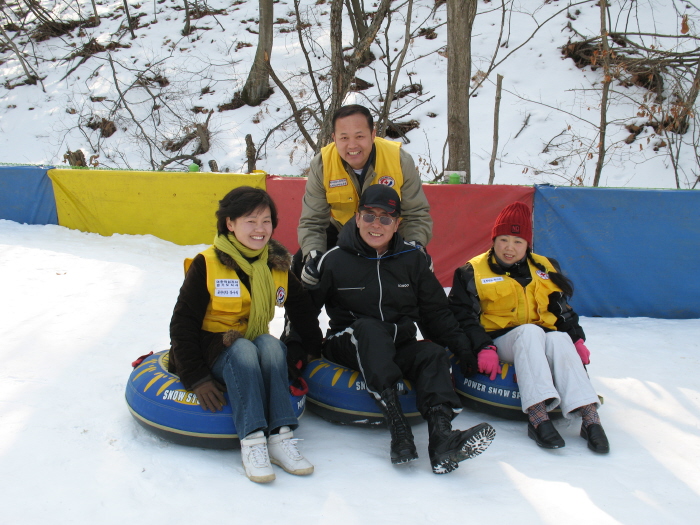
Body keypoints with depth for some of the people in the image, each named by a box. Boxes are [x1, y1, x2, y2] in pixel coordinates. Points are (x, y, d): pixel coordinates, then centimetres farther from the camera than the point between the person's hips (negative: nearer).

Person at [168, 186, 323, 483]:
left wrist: (320, 352, 3)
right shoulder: (207, 266, -11)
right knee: (244, 350, -35)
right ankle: (251, 441, -38)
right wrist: (196, 378, -17)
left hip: (257, 349, 4)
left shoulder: (278, 266, 3)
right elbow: (182, 324, -11)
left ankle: (280, 437, -34)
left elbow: (303, 311, 12)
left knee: (270, 344, -31)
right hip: (213, 350, -3)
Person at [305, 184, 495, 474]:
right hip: (350, 345, -3)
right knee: (370, 327, -35)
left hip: (399, 347, 3)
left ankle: (441, 435, -47)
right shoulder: (334, 260, -3)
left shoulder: (414, 259, 5)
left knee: (434, 353, -26)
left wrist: (463, 348, 5)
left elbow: (437, 310, 12)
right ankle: (397, 427, -48)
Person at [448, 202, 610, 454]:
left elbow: (563, 310, 20)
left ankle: (589, 415, -44)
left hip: (543, 339, 3)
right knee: (530, 331, -35)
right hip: (498, 340, -3)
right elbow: (463, 316, -5)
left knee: (560, 339, -31)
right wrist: (483, 348, -20)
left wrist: (577, 339, 4)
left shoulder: (545, 268, 16)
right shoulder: (472, 272, 3)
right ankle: (537, 412, -50)